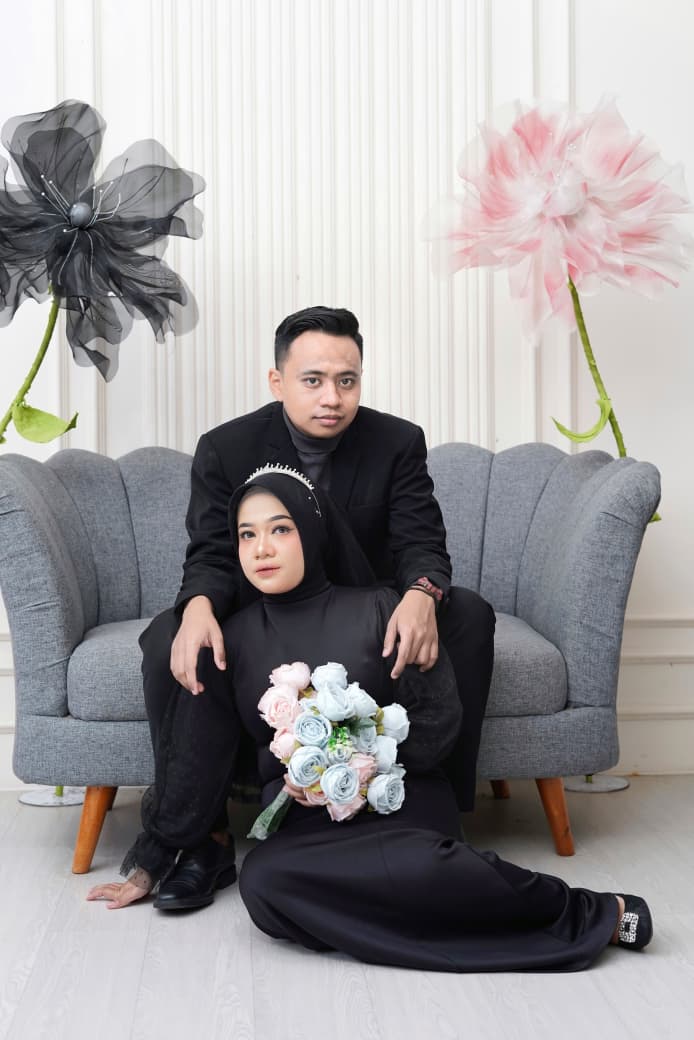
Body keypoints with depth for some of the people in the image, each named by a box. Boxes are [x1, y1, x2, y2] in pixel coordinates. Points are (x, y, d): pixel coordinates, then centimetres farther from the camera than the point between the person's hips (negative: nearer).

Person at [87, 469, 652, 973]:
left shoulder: (376, 610, 6)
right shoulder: (235, 635, 15)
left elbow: (438, 716, 4)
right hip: (301, 816, 3)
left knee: (412, 866, -41)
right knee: (262, 880, -36)